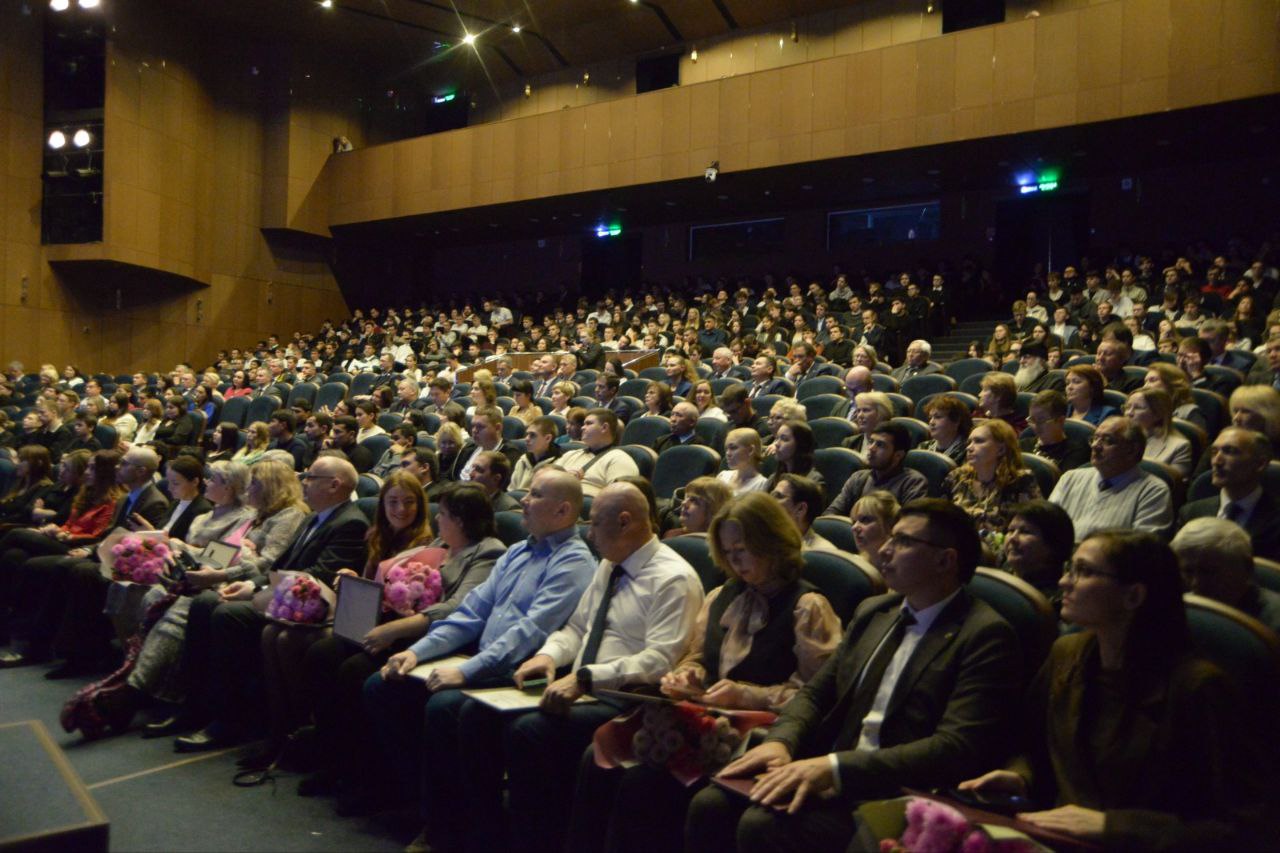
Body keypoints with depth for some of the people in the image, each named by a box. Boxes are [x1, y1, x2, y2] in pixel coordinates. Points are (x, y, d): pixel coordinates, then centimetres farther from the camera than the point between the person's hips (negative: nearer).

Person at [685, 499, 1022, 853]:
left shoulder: (986, 636, -8)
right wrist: (781, 741, -7)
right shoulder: (872, 611, 15)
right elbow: (816, 692, 16)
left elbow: (956, 748, -18)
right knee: (710, 804, -15)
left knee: (763, 825, -27)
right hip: (825, 774, 7)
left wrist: (835, 767, -26)